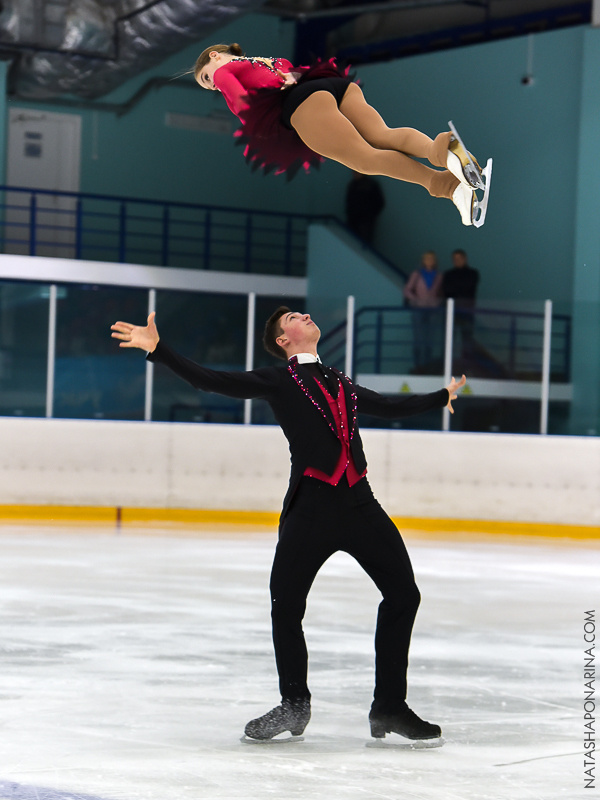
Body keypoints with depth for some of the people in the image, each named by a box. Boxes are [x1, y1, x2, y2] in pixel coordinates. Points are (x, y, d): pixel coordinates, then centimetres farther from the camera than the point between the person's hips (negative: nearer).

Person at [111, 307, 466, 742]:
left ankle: (390, 706, 15)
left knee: (403, 594, 3)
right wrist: (156, 347, -12)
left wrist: (442, 396, 50)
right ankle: (294, 706, 19)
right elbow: (208, 379, -2)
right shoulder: (276, 381, 7)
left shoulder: (342, 383, 22)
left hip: (360, 504, 5)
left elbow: (389, 407, 39)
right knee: (286, 606, -2)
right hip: (310, 506, -4)